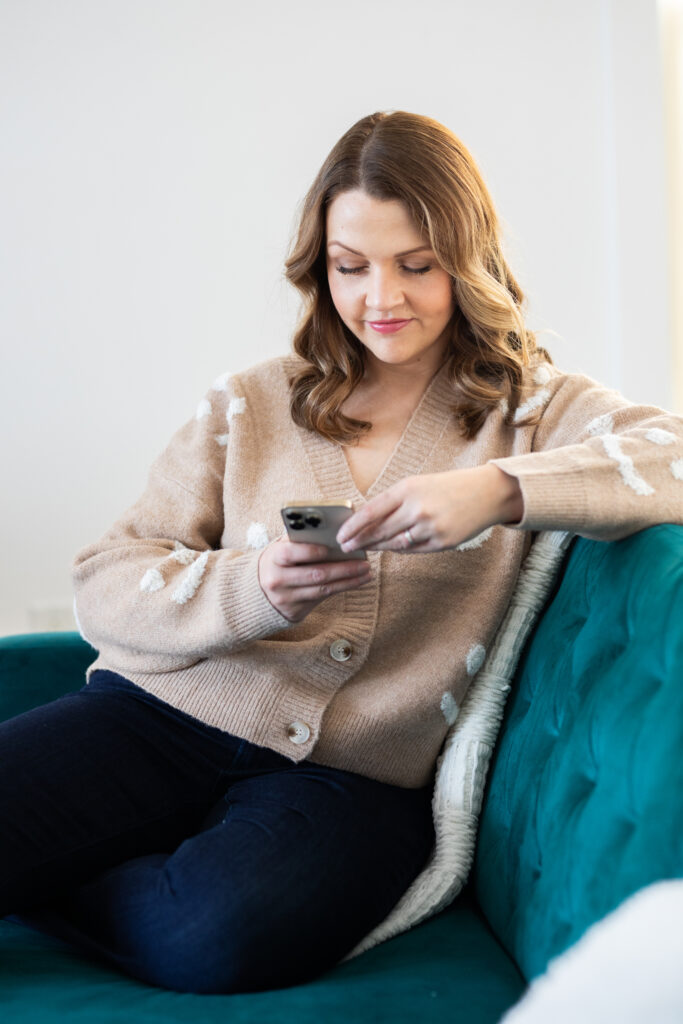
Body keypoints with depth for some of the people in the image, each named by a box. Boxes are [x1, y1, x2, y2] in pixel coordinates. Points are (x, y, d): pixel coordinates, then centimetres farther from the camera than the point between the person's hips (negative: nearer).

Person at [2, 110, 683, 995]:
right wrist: (246, 590, -17)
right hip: (163, 716, 1)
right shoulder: (248, 406, 10)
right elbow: (103, 583, 4)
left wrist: (501, 490, -29)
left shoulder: (529, 406, 6)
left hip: (354, 773, 0)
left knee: (224, 933, -32)